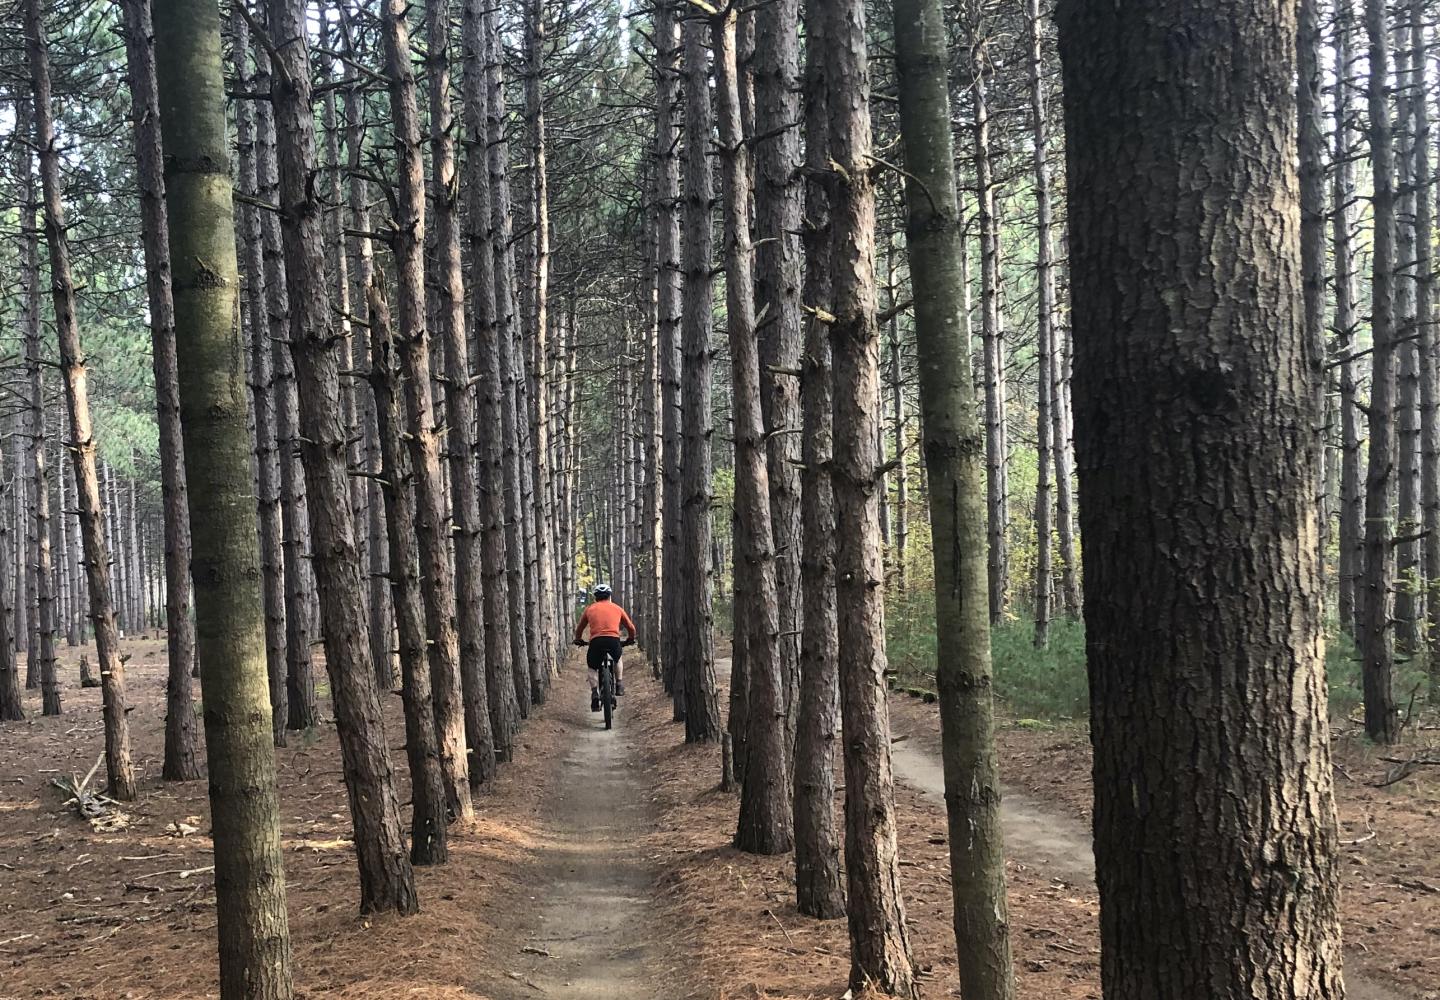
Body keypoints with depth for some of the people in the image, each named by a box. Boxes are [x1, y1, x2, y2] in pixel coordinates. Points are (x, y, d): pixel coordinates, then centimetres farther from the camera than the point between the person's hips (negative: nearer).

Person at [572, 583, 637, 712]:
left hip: (596, 641, -1)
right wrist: (630, 639, 46)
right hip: (613, 640, 1)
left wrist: (579, 640, 46)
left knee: (592, 668, 19)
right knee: (617, 659, 33)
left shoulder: (589, 609, 20)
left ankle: (594, 693, -1)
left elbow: (579, 628, 27)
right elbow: (631, 627, 27)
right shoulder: (617, 608, 22)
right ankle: (619, 685, 24)